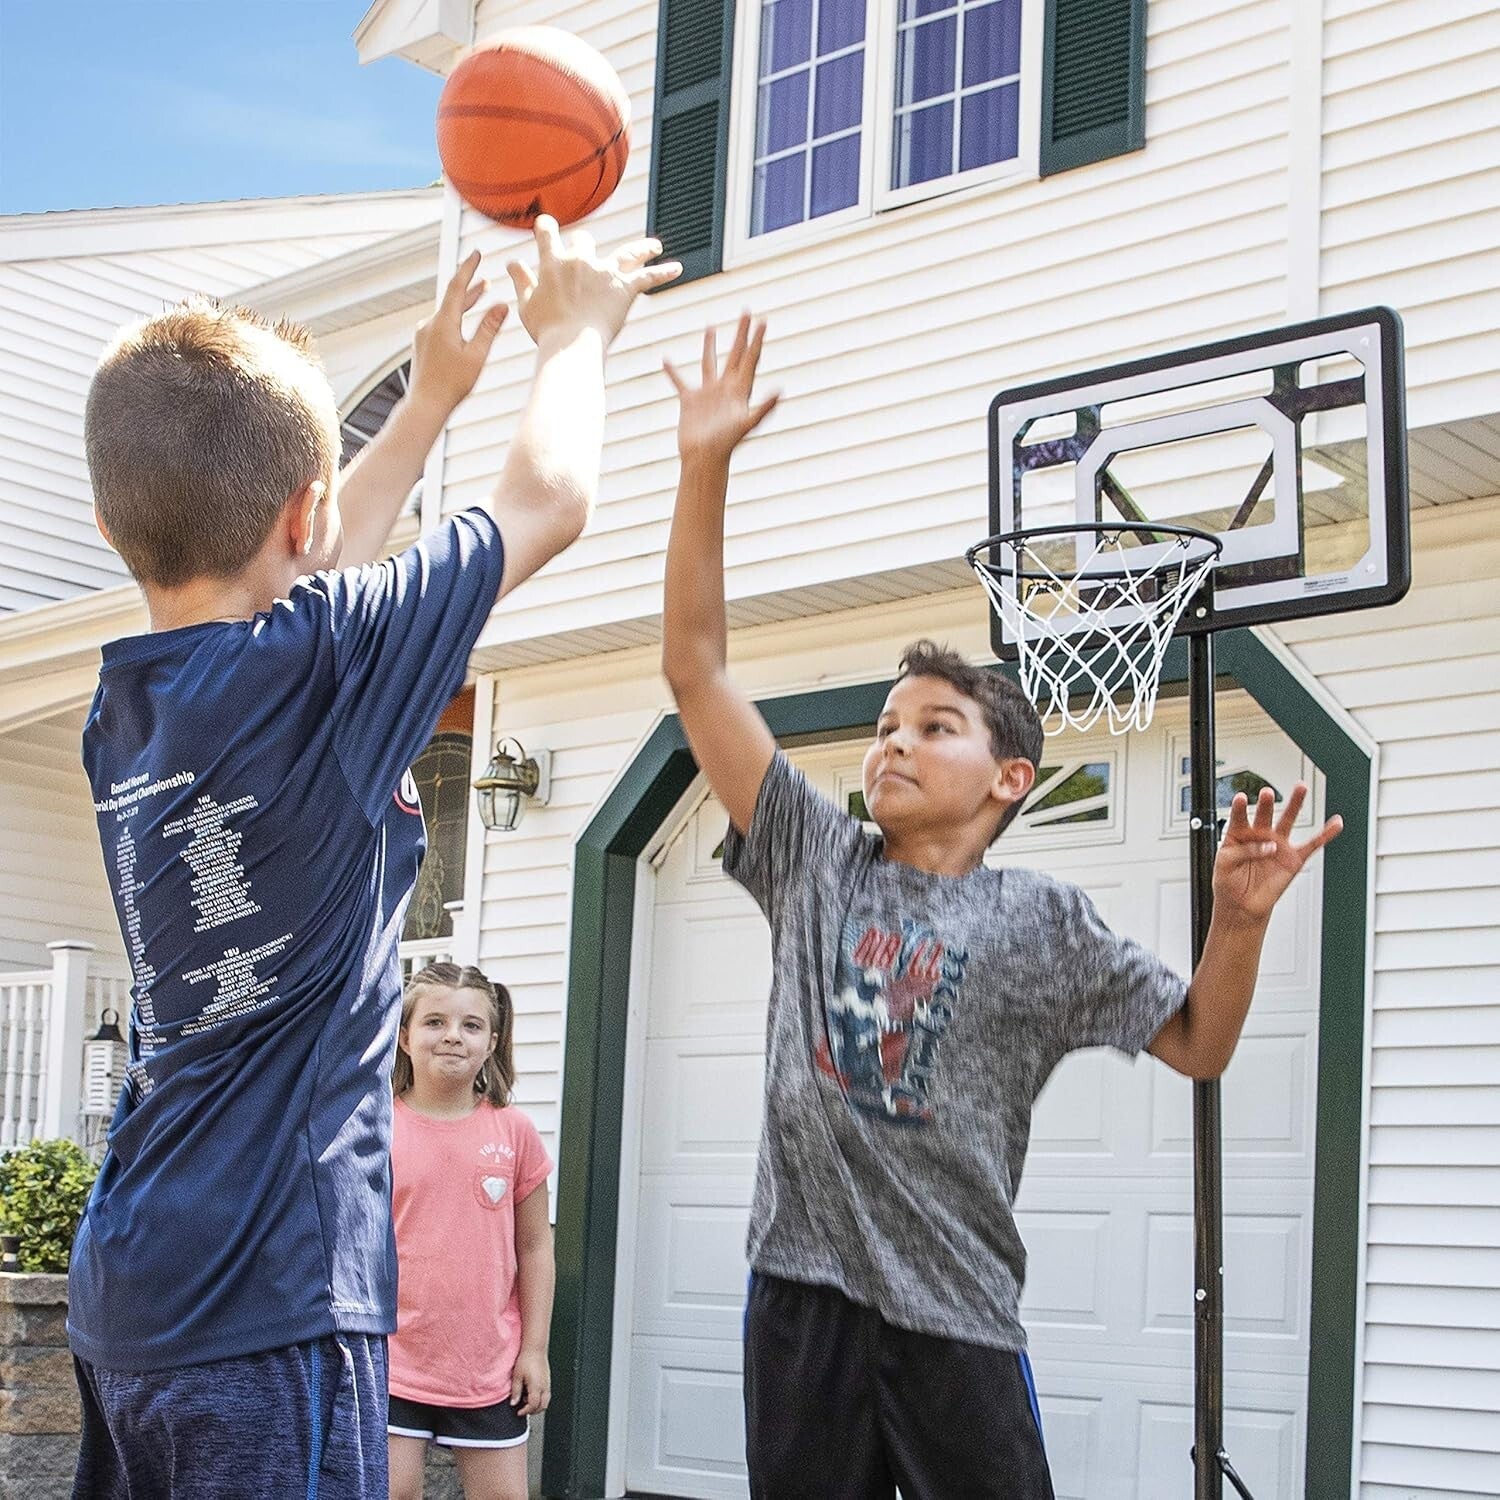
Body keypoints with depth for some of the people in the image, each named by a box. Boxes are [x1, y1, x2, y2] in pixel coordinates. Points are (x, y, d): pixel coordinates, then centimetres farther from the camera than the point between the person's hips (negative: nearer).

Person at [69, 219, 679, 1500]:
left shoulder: (124, 706, 5)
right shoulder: (317, 673, -16)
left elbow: (299, 578, 26)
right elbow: (550, 501, -2)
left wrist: (433, 398, 36)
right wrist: (575, 332, 17)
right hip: (266, 1299, -8)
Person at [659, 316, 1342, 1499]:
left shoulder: (1044, 925, 2)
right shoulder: (817, 859, 6)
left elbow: (1199, 1046, 8)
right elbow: (695, 666, 1)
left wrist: (1241, 919, -11)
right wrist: (705, 466, -5)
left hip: (956, 1312, -2)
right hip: (804, 1284, 2)